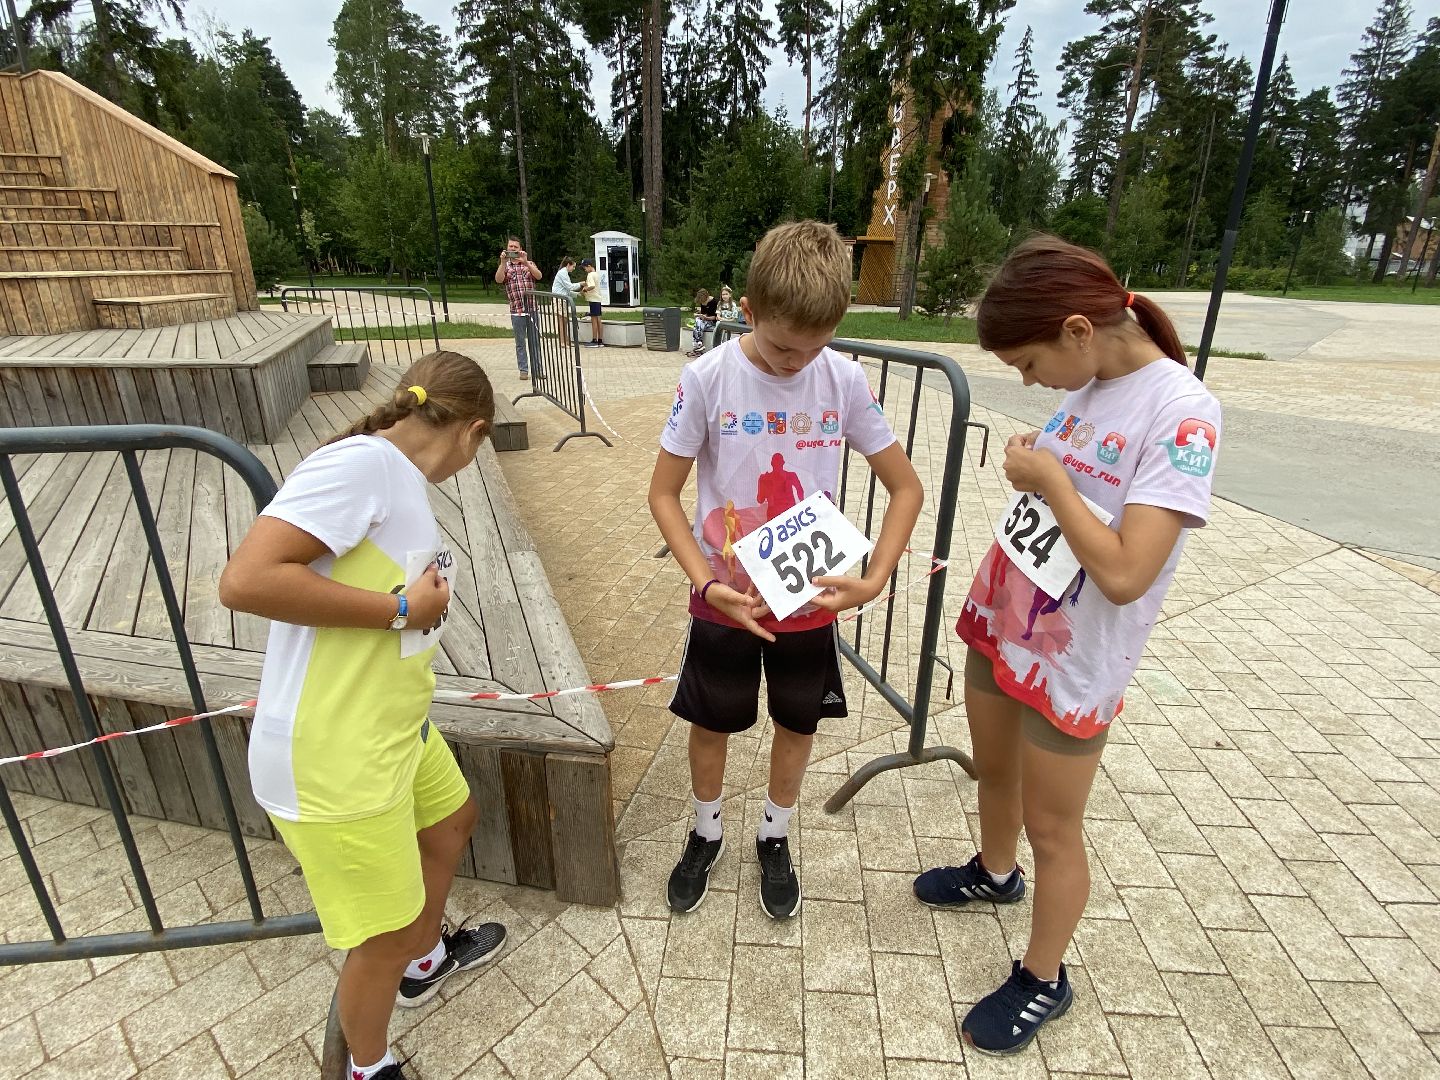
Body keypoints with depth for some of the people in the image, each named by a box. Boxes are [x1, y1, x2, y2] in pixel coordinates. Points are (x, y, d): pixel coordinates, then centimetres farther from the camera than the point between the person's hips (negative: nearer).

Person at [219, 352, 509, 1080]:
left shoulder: (398, 478, 5)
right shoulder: (363, 461, -23)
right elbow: (245, 581, -29)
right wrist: (399, 608, -23)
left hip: (393, 730, 10)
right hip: (333, 761, -10)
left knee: (451, 817, 31)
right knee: (385, 936, 11)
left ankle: (426, 958, 58)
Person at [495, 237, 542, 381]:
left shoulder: (529, 264, 13)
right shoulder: (504, 266, 11)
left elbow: (538, 276, -8)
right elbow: (498, 280, -9)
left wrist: (525, 262, -18)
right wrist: (503, 262, -17)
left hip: (532, 308, 0)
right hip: (516, 311, 0)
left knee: (535, 341, 4)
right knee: (520, 342, 4)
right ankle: (523, 370, 9)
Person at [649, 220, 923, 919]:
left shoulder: (844, 380, -11)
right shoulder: (707, 379, -16)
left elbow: (906, 486, -4)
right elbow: (663, 494, -9)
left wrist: (874, 579, -17)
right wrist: (706, 583, -21)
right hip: (726, 598, -1)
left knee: (797, 724, 18)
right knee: (710, 724, 17)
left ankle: (774, 838, 46)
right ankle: (706, 834, 46)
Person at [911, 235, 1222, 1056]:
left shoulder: (1181, 414, -23)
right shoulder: (1089, 384, 1)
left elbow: (1124, 574, -29)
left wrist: (1049, 480, -21)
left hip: (1071, 662, -7)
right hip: (1000, 624, 7)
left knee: (1052, 827, 12)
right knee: (995, 773, 26)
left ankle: (1043, 981, 36)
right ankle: (994, 874, 55)